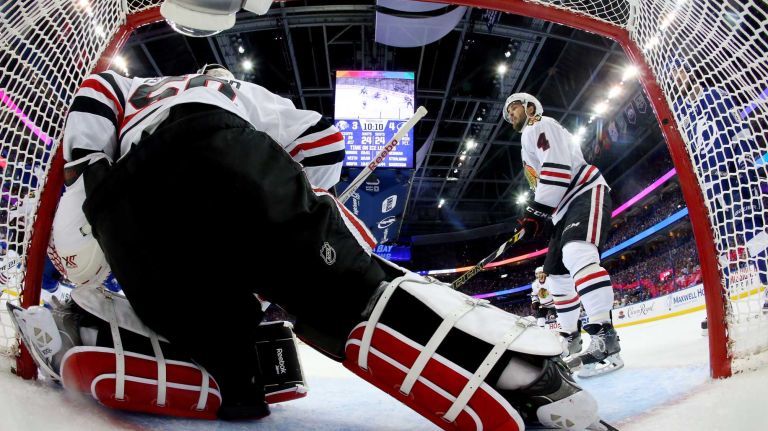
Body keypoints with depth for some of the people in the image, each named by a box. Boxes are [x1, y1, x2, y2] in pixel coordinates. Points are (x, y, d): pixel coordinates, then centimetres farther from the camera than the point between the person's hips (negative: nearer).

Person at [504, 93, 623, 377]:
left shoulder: (541, 126, 0)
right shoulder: (530, 142, 30)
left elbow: (557, 169, -17)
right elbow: (545, 187, 30)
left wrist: (537, 210, -19)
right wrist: (534, 216, 14)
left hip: (587, 195, -11)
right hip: (567, 208, 11)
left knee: (576, 254, -34)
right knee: (557, 272, 13)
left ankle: (605, 338, -41)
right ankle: (569, 337, 27)